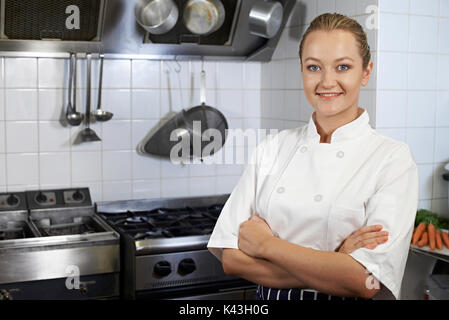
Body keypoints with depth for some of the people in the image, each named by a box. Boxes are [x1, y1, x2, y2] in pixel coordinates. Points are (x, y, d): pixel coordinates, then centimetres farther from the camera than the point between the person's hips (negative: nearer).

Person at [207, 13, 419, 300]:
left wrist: (265, 244, -17)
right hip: (269, 297, 3)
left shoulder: (393, 158, -13)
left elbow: (367, 283, -22)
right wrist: (332, 265, -20)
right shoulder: (273, 147, -4)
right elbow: (230, 256, -10)